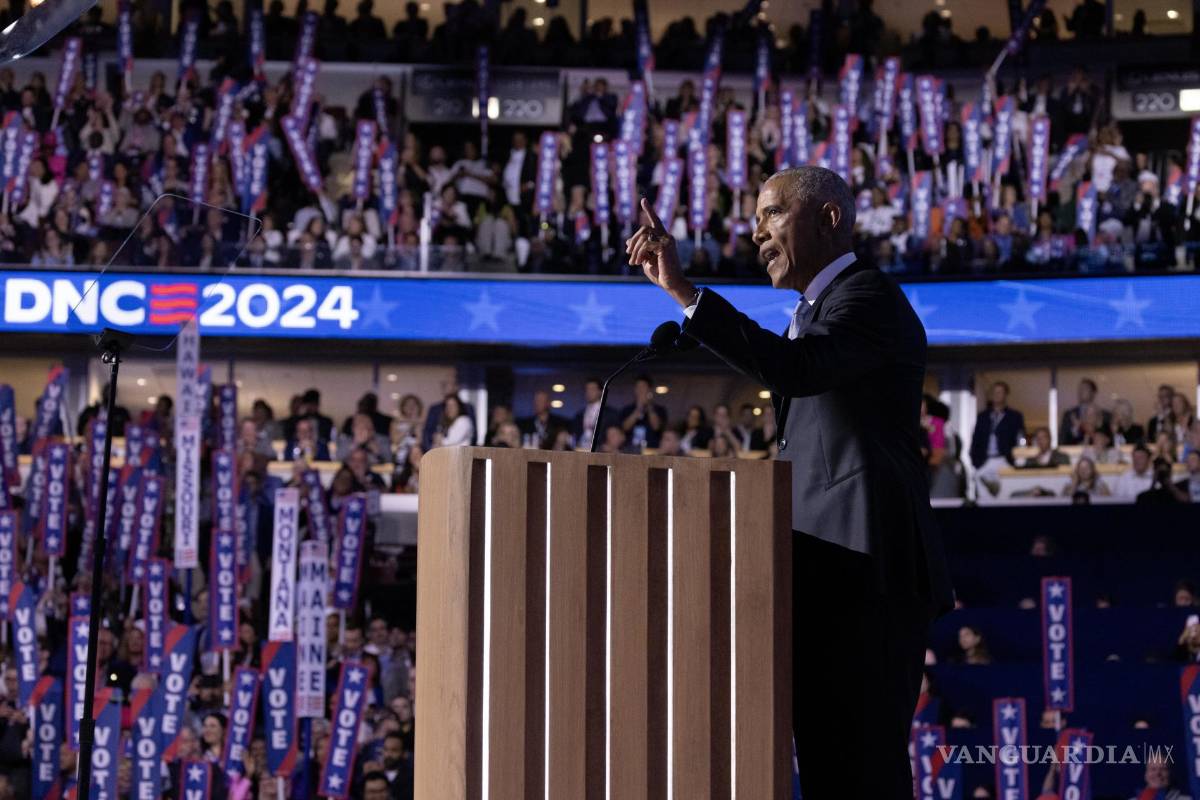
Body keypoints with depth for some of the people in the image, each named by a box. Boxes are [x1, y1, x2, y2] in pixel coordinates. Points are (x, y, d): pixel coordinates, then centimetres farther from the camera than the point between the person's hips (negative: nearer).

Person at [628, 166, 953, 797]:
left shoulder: (869, 296, -7)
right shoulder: (812, 311, 24)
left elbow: (794, 367, -26)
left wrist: (681, 289, -29)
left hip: (864, 571, -10)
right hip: (824, 575, 10)